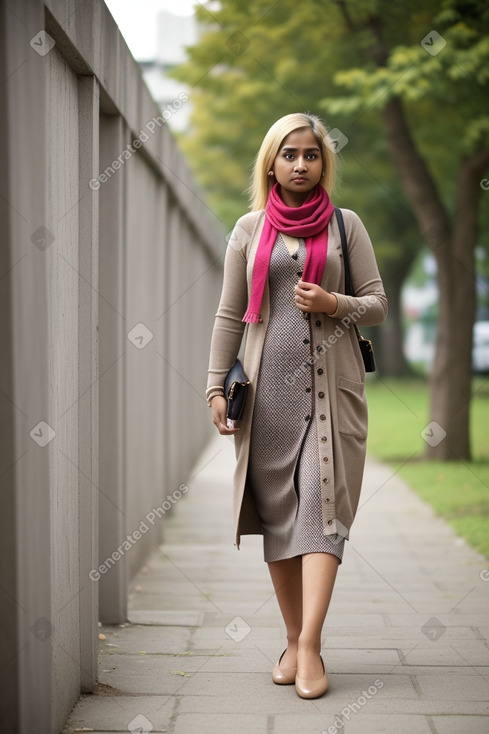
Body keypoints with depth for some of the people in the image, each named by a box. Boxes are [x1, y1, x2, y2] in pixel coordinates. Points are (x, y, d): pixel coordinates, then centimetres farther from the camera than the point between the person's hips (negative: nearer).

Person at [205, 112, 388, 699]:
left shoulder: (345, 225, 8)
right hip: (268, 386, 2)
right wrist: (216, 387, 4)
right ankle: (293, 640, 10)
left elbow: (378, 304, 8)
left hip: (330, 383, -1)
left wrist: (335, 305, -12)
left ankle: (310, 644, -16)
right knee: (277, 510, 2)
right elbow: (229, 314, 11)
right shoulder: (249, 229, 11)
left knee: (321, 502, -12)